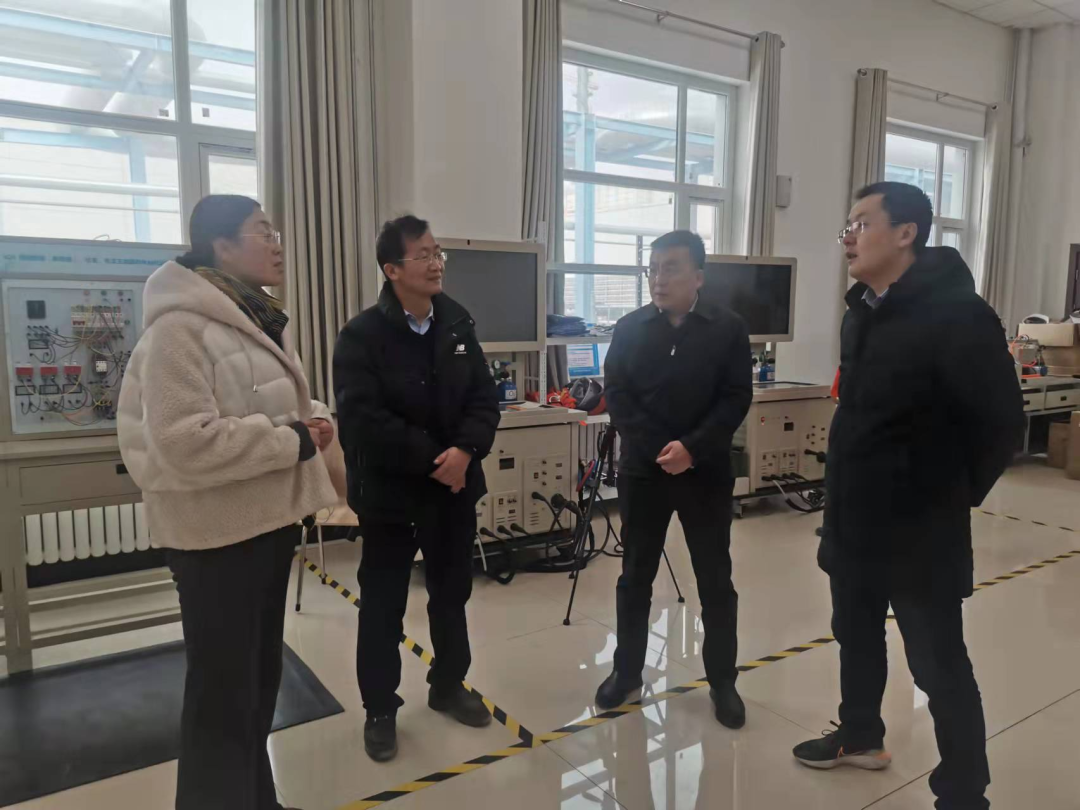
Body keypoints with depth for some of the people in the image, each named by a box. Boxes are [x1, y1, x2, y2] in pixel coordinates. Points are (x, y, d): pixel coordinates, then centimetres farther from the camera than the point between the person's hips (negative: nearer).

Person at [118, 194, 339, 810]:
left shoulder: (263, 321, 11)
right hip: (218, 532, -9)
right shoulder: (180, 327, -19)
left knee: (261, 673, 22)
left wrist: (314, 417, -1)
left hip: (269, 518, 10)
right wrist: (294, 439, -21)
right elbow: (183, 443, -28)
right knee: (224, 688, 5)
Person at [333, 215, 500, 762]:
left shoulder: (458, 325, 3)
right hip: (389, 490, -5)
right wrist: (432, 460, -21)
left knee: (452, 595, 19)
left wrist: (465, 451, -18)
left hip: (455, 485, 5)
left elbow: (485, 398, 0)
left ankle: (448, 687, 39)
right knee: (383, 605, 9)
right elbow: (364, 419, -21)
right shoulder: (362, 335, -13)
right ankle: (380, 709, 28)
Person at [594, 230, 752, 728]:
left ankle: (722, 681, 25)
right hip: (642, 470, 1)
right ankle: (627, 671, 28)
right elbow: (617, 398, -2)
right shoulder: (629, 329, 3)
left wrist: (691, 448, -18)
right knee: (635, 577, 11)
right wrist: (657, 450, -13)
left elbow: (736, 400, -6)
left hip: (706, 473, -1)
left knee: (715, 581, 9)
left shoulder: (729, 328, -1)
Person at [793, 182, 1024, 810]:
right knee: (856, 637, 23)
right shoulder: (862, 312, 7)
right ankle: (861, 737, 46)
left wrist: (956, 493, -3)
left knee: (939, 666, 6)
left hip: (920, 531, -8)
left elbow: (1003, 423, -15)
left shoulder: (958, 313, -19)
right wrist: (847, 497, 13)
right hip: (853, 522, 8)